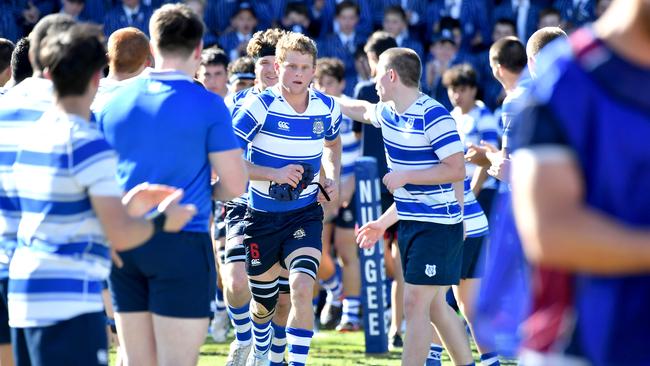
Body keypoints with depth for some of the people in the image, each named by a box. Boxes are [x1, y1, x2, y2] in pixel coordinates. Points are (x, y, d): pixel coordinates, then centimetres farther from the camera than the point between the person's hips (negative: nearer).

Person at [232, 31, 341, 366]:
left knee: (302, 289, -22)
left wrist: (331, 178, 3)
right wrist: (275, 174, -27)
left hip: (305, 215, 1)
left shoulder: (328, 108, -3)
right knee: (264, 301, 13)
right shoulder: (258, 107, -16)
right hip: (262, 216, -1)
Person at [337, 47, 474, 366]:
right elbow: (362, 110, 32)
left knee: (415, 303, -10)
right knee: (435, 306, 11)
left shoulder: (433, 116, -18)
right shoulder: (387, 112, 8)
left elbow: (457, 170, -21)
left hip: (437, 225, -8)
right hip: (410, 222, 8)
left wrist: (405, 176, -20)